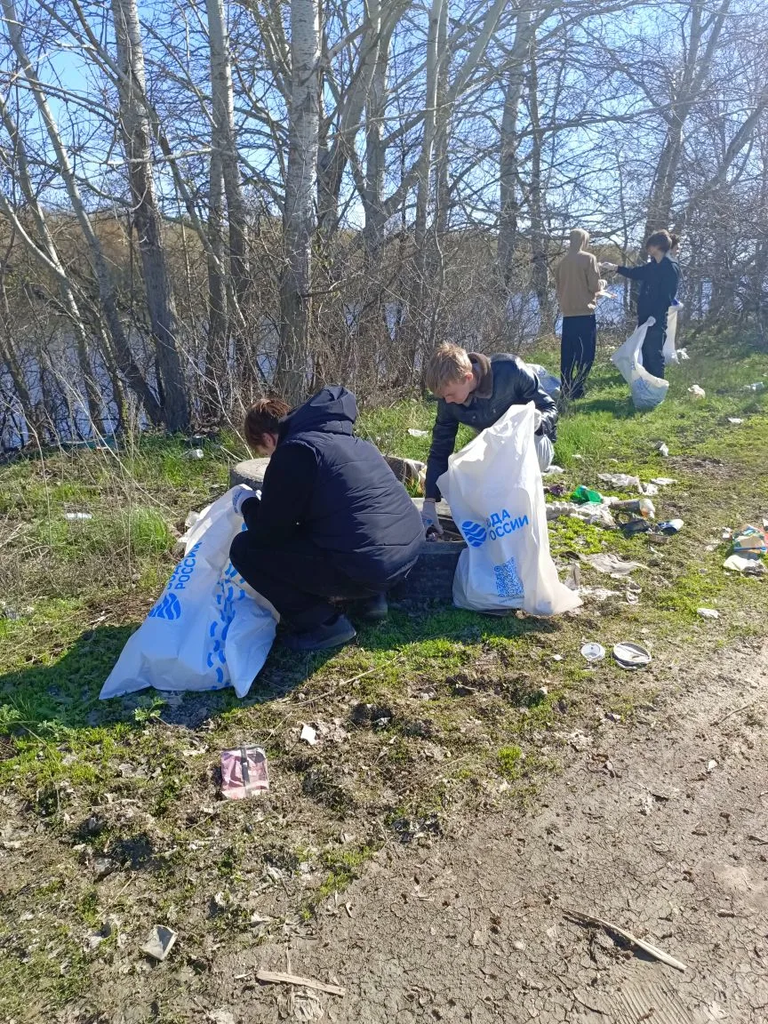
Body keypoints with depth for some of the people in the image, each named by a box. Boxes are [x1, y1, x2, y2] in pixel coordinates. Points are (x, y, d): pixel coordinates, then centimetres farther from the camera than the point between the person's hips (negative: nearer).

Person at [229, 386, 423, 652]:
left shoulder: (294, 450, -8)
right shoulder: (340, 437, 18)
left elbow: (268, 532, -6)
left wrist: (247, 504, 15)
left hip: (368, 566, -9)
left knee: (246, 549, 3)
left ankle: (323, 623, 3)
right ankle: (373, 595, 21)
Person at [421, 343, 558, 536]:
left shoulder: (511, 371, -31)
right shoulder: (449, 400, -19)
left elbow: (550, 408, -17)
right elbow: (440, 450, -13)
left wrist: (537, 421, -43)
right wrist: (429, 504, -18)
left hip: (534, 444, -4)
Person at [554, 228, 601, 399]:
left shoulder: (562, 261, 9)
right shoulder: (588, 258, -6)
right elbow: (594, 286, -8)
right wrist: (600, 285, 13)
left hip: (567, 313, 5)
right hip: (585, 311, -5)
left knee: (567, 355, 9)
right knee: (586, 353, -1)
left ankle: (565, 390, 10)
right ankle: (577, 389, -7)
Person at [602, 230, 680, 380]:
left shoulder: (671, 267, -12)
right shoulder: (653, 265, 13)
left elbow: (666, 297, -18)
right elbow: (636, 273, 32)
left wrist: (654, 317, -22)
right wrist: (615, 268, 31)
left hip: (657, 320, -9)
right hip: (645, 316, 9)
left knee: (654, 355, -6)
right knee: (646, 354, 13)